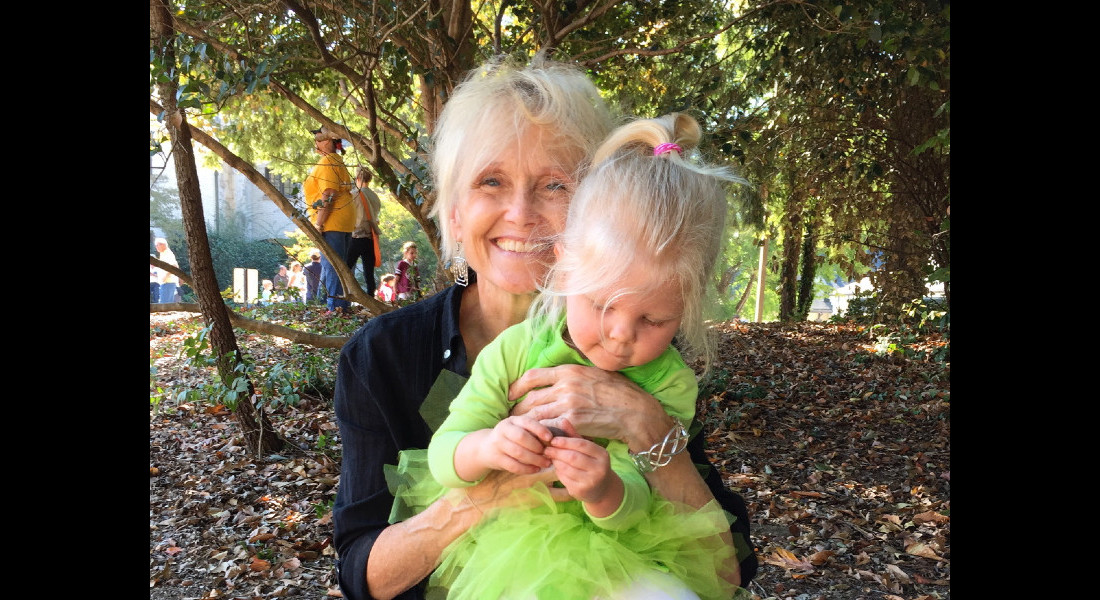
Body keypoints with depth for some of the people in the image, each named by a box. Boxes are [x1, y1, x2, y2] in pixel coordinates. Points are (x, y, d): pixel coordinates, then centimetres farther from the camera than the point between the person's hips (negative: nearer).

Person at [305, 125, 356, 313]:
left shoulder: (327, 162, -12)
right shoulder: (337, 161, 18)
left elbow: (328, 197, -20)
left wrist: (318, 225, -20)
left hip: (332, 222, -10)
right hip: (344, 221, 10)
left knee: (331, 266, -8)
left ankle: (335, 307, -6)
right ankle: (343, 305, 19)